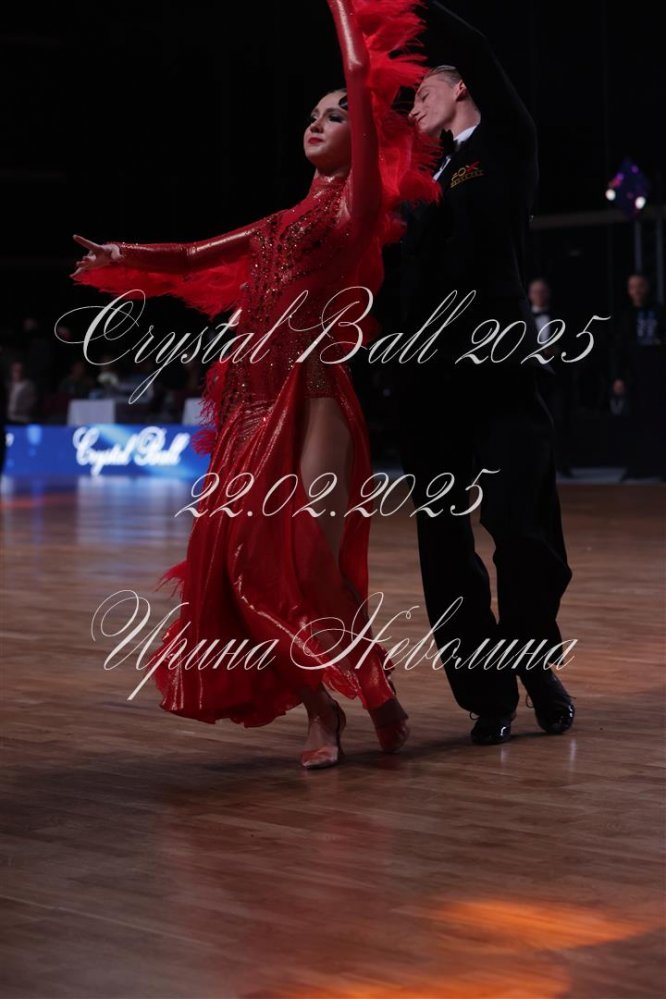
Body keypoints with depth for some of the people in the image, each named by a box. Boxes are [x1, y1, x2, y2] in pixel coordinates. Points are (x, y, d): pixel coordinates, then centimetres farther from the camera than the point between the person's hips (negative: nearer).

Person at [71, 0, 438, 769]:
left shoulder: (358, 201, 3)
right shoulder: (290, 219, 23)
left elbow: (365, 75, -2)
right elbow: (197, 258, 32)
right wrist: (123, 257, 21)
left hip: (310, 396, -8)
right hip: (254, 402, 8)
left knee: (313, 560, -17)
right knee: (243, 558, 1)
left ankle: (378, 694, 3)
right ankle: (319, 710, 13)